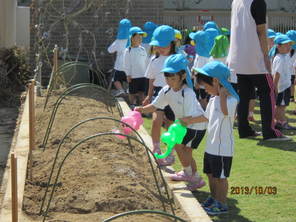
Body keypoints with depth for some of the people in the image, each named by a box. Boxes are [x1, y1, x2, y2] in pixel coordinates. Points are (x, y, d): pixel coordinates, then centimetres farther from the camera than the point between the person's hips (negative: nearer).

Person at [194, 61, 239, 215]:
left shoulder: (231, 99, -19)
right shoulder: (213, 99, 8)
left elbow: (225, 111, -42)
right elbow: (206, 116, 21)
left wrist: (222, 93, -31)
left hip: (223, 148, -9)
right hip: (211, 145, 9)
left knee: (220, 177, 2)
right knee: (210, 174, 19)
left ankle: (222, 204, 13)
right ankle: (213, 198, 35)